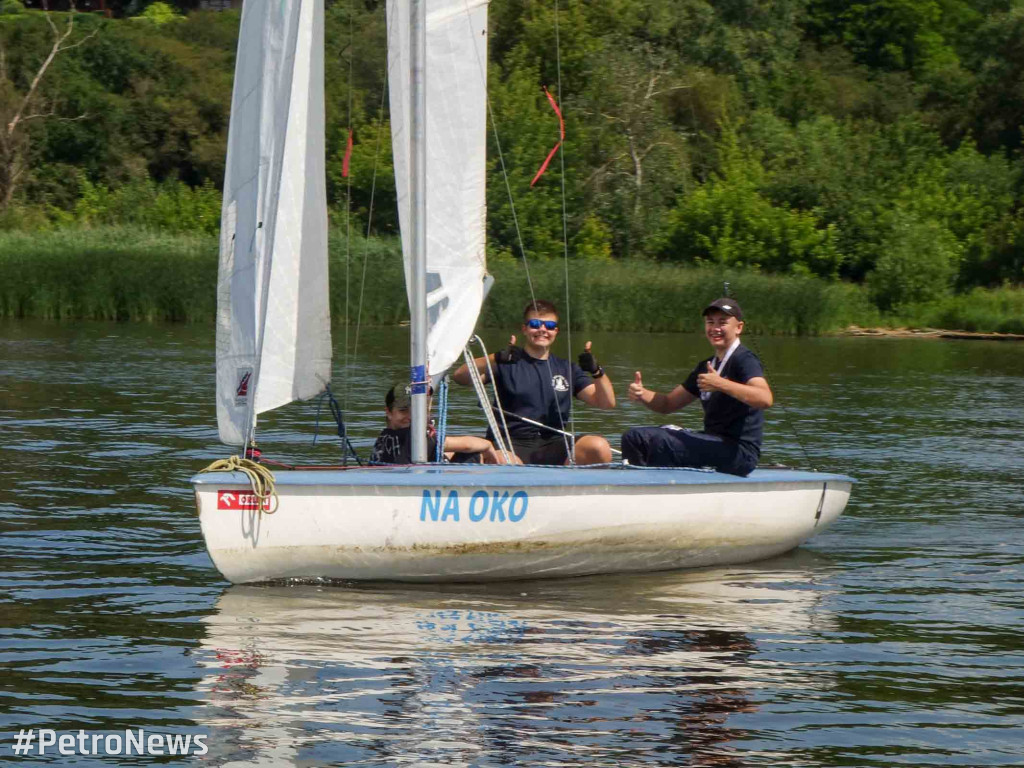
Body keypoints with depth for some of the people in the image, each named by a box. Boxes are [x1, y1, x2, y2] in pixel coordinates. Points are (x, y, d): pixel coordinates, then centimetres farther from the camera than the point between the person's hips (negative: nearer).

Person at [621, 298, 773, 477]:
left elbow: (765, 399, -28)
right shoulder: (706, 366, 18)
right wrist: (642, 394, 0)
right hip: (714, 443, 9)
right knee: (635, 437, 7)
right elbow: (668, 404, 21)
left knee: (661, 441, -29)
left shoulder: (744, 360, -9)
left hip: (740, 451, -9)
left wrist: (721, 384, -34)